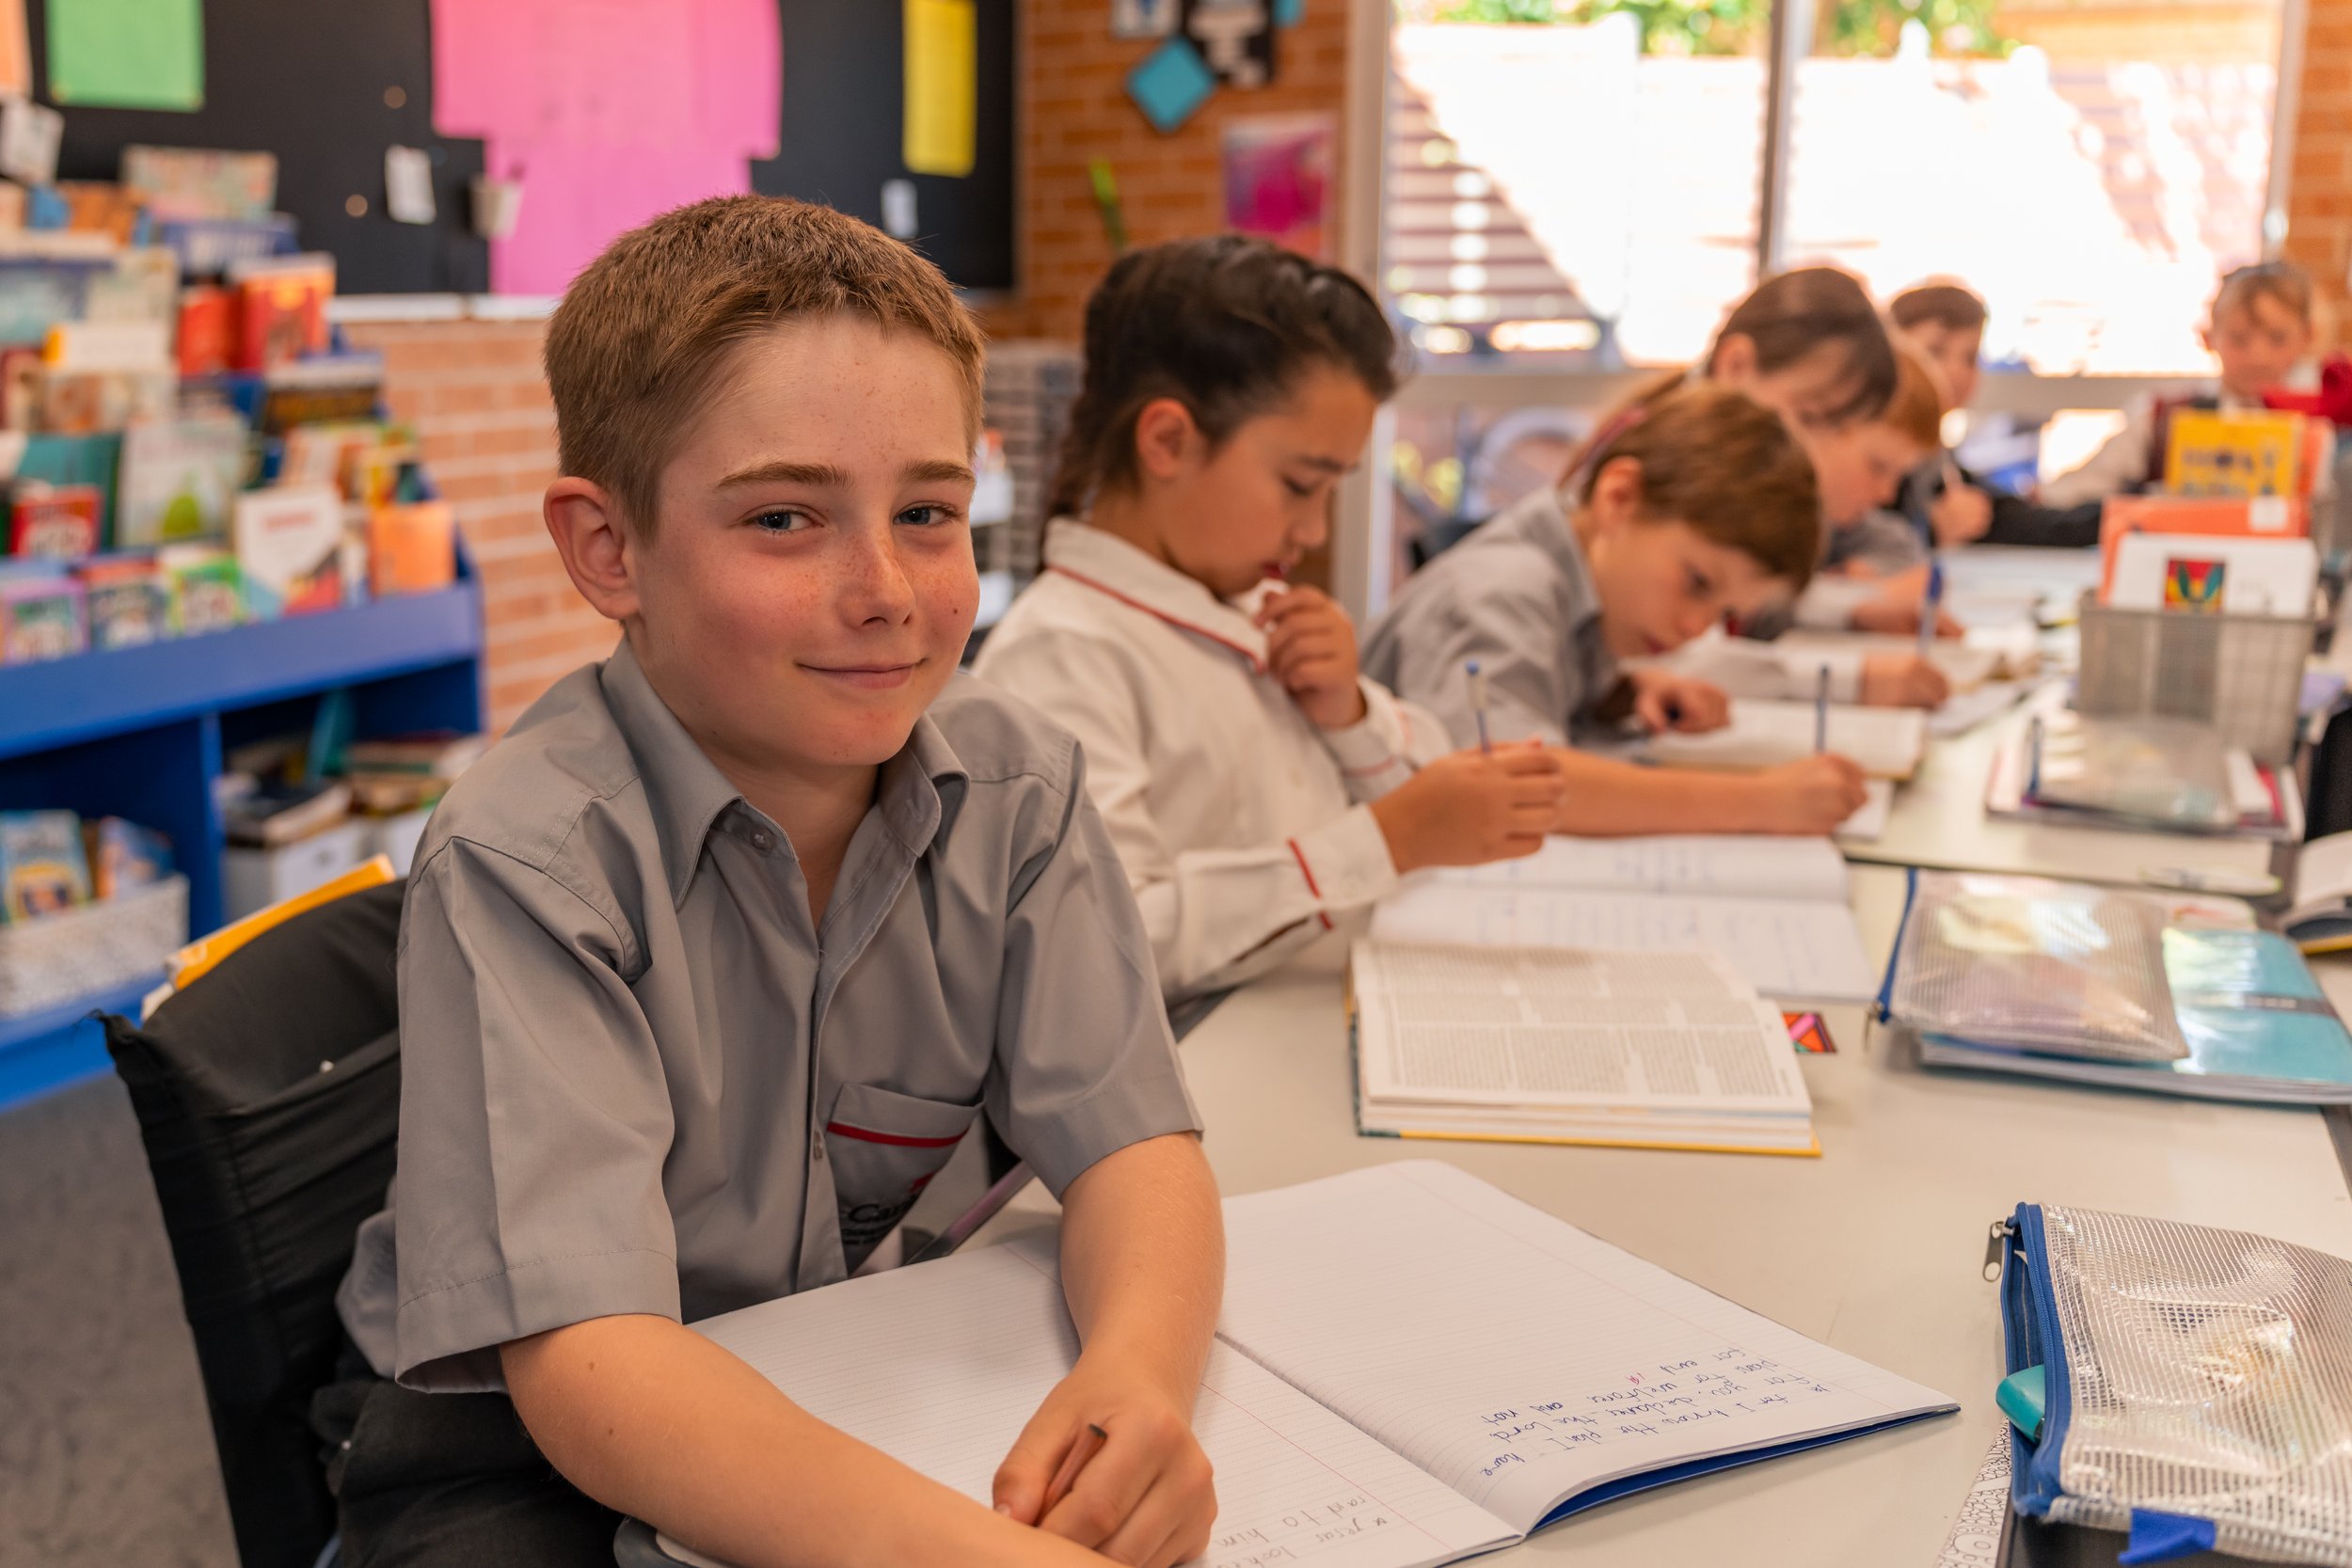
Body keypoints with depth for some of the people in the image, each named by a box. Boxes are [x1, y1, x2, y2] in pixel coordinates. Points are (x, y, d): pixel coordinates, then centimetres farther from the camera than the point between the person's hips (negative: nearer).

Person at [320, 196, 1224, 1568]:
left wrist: (1136, 1375, -36)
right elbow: (587, 1359, -32)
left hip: (861, 1391, 4)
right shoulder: (529, 860, -25)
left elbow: (1128, 1141, -13)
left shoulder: (1018, 789, -10)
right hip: (519, 1437, -3)